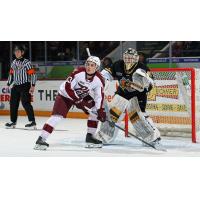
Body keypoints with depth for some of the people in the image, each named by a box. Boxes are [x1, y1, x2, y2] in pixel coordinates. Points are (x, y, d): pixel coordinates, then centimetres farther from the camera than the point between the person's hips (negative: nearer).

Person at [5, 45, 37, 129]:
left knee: (25, 103, -15)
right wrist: (8, 84, 16)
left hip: (25, 86, -7)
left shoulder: (26, 62, -9)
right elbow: (11, 74, 19)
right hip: (15, 86, 7)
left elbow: (32, 74, -12)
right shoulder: (14, 63, 11)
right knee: (13, 103, 9)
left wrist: (32, 86, -16)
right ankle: (13, 122, 21)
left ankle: (32, 121, -13)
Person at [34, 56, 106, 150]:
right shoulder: (79, 72, -28)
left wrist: (101, 110, -21)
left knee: (95, 111, -8)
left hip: (83, 96, 5)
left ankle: (90, 137, 5)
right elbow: (67, 87, -27)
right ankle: (41, 139, -21)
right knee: (57, 116, -20)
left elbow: (99, 96, -11)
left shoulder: (99, 79, -17)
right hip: (66, 94, -5)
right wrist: (77, 100, -30)